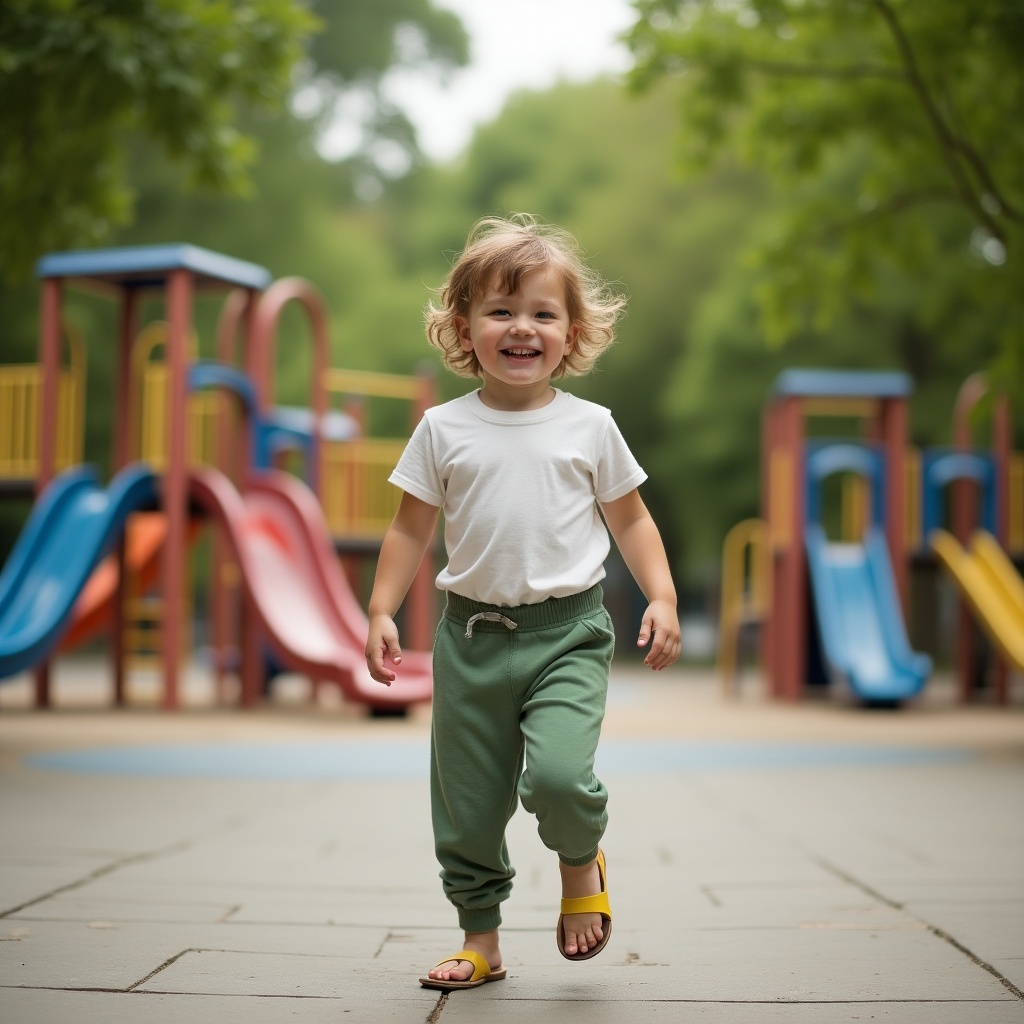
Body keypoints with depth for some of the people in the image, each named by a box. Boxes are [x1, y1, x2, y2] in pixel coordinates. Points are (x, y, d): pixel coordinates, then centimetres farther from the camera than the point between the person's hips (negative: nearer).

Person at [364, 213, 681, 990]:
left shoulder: (590, 427, 3)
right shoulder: (444, 430, 3)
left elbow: (631, 520, 10)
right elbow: (411, 530, 8)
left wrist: (663, 598, -1)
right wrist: (382, 612, 0)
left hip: (569, 632, -2)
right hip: (472, 634, 2)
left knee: (558, 774, -23)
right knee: (467, 803, 7)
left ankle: (583, 863, 10)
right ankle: (481, 940, 25)